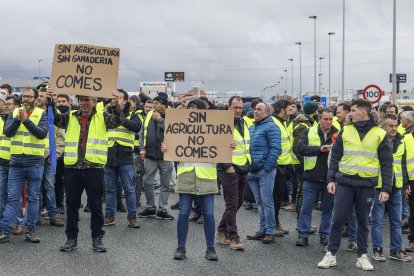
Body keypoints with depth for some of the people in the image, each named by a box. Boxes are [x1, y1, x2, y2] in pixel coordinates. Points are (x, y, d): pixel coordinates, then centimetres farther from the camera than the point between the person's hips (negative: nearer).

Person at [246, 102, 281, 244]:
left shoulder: (271, 127, -7)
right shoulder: (251, 128, 19)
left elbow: (276, 149, -14)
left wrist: (267, 166, -17)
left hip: (265, 171, -8)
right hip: (252, 171, 8)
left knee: (267, 202, -4)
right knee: (259, 202, 12)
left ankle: (269, 231, 2)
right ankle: (262, 230, 18)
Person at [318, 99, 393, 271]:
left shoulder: (379, 134, 0)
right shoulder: (345, 131, 4)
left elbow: (386, 164, 1)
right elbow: (335, 156, 8)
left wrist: (386, 188, -4)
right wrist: (331, 179, 0)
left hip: (367, 185, -1)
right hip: (345, 182, 1)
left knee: (363, 221, 9)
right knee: (338, 219, 1)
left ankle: (362, 256, 20)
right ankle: (331, 254, 12)